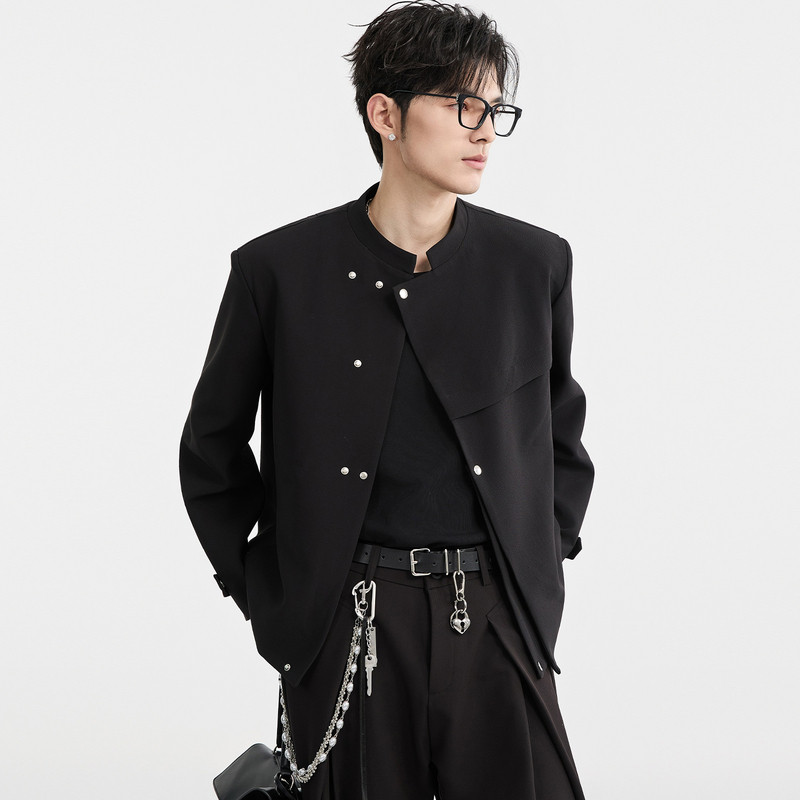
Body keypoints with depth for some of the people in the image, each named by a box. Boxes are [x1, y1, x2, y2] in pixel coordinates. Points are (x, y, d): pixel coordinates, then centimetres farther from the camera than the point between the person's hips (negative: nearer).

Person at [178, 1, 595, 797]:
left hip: (497, 622, 2)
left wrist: (541, 567, 12)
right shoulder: (278, 270, -2)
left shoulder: (535, 263, 5)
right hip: (345, 632, -2)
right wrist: (263, 592, 5)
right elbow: (211, 448, 9)